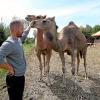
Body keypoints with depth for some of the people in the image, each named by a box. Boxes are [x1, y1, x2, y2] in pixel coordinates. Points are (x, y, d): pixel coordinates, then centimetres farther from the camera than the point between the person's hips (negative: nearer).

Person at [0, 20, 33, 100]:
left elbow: (25, 34, 25)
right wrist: (10, 68, -25)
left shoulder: (18, 39, 3)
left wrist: (30, 25, 35)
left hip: (21, 76, 9)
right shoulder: (8, 44, -25)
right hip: (14, 79, -8)